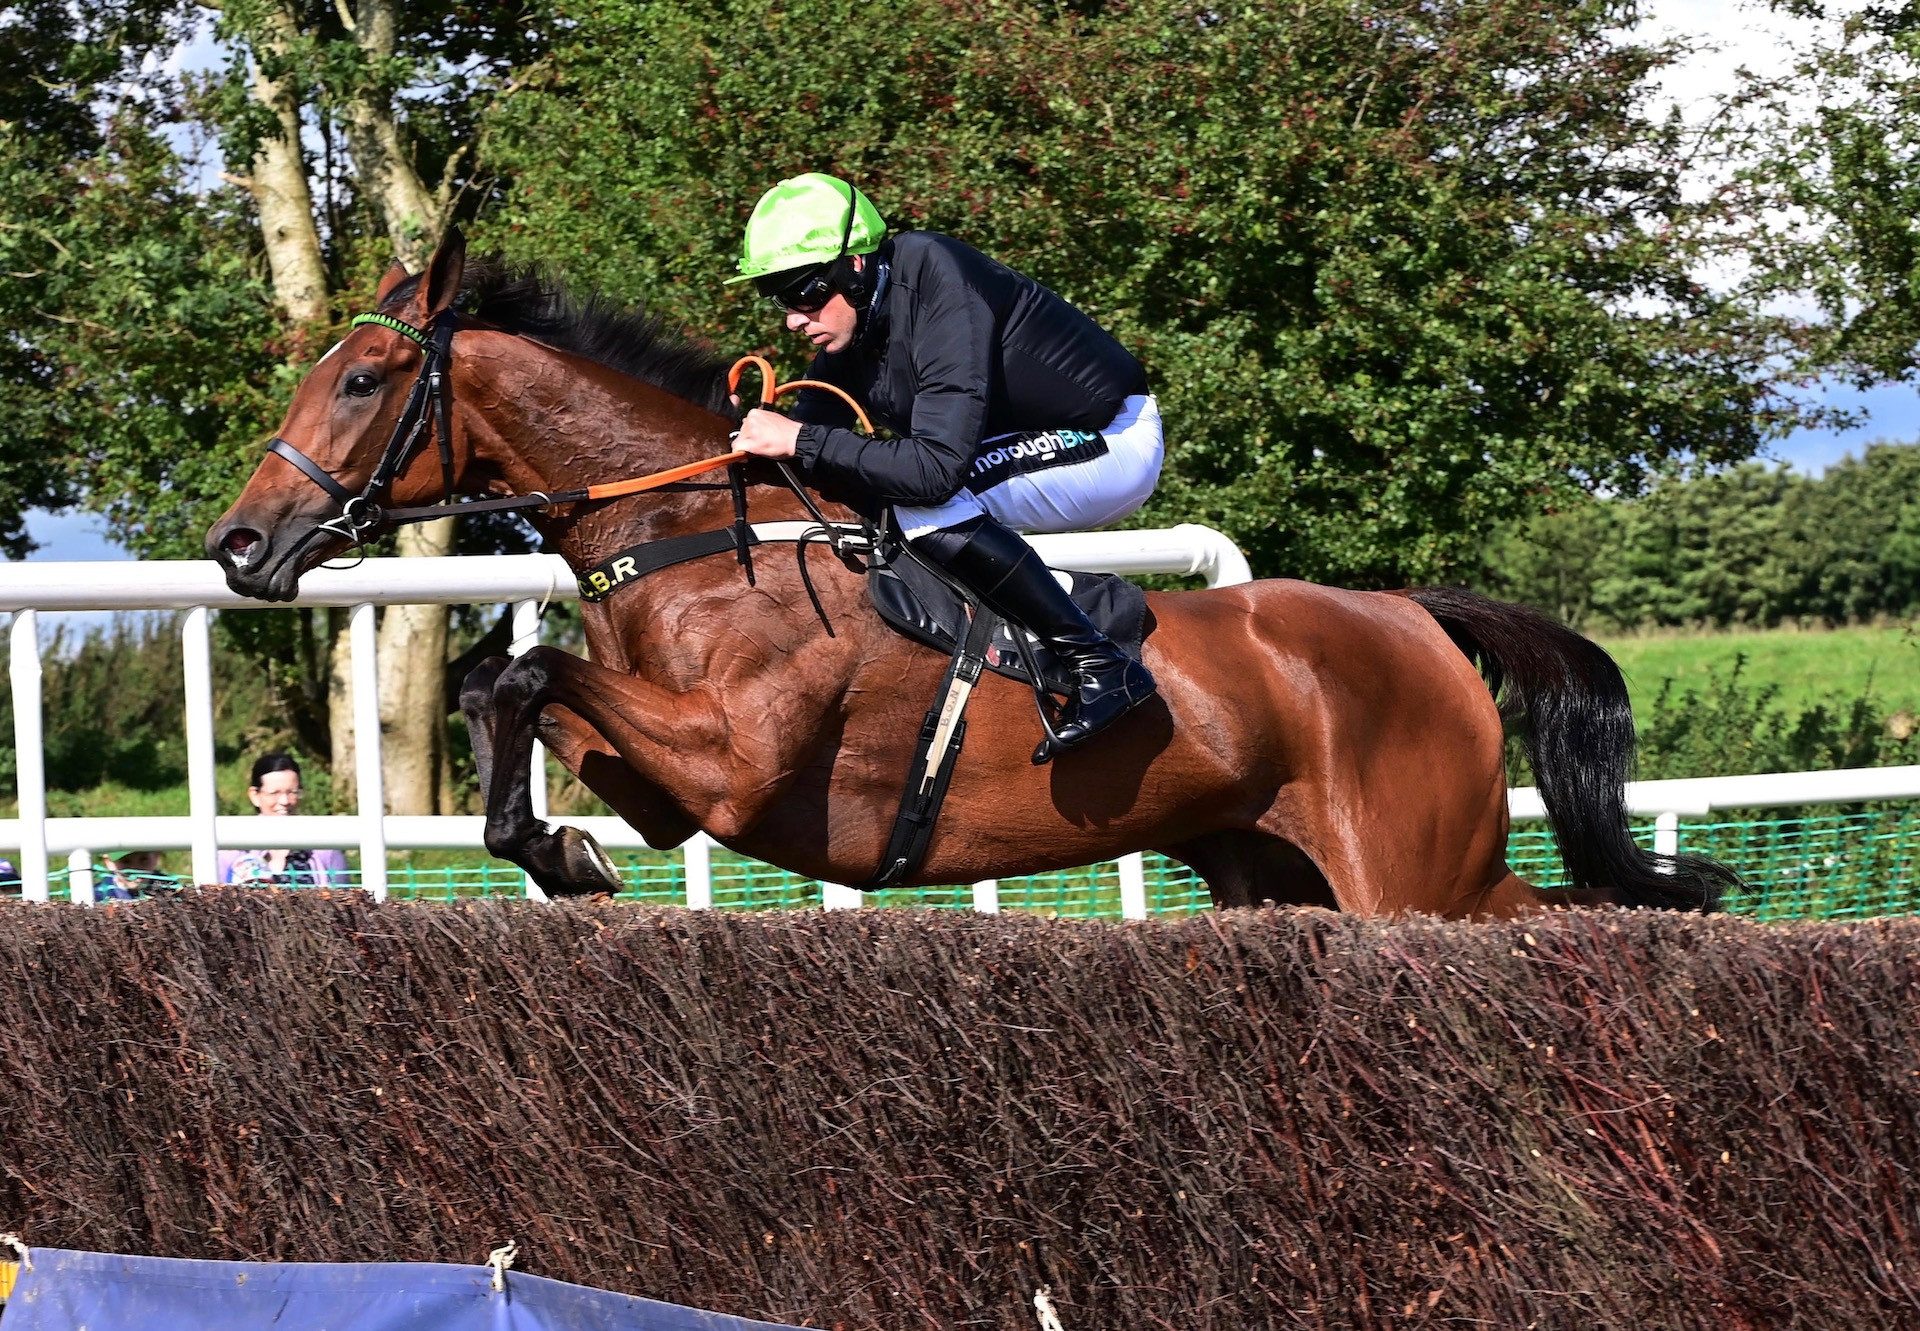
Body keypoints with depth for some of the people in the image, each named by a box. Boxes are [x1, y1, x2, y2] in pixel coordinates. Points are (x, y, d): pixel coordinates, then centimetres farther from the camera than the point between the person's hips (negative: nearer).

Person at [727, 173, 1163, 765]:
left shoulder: (940, 289, -30)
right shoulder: (844, 340, -3)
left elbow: (936, 466, -36)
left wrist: (802, 442, -33)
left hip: (1114, 445, -9)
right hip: (1020, 452, 9)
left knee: (926, 501, -29)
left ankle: (1100, 665, -23)